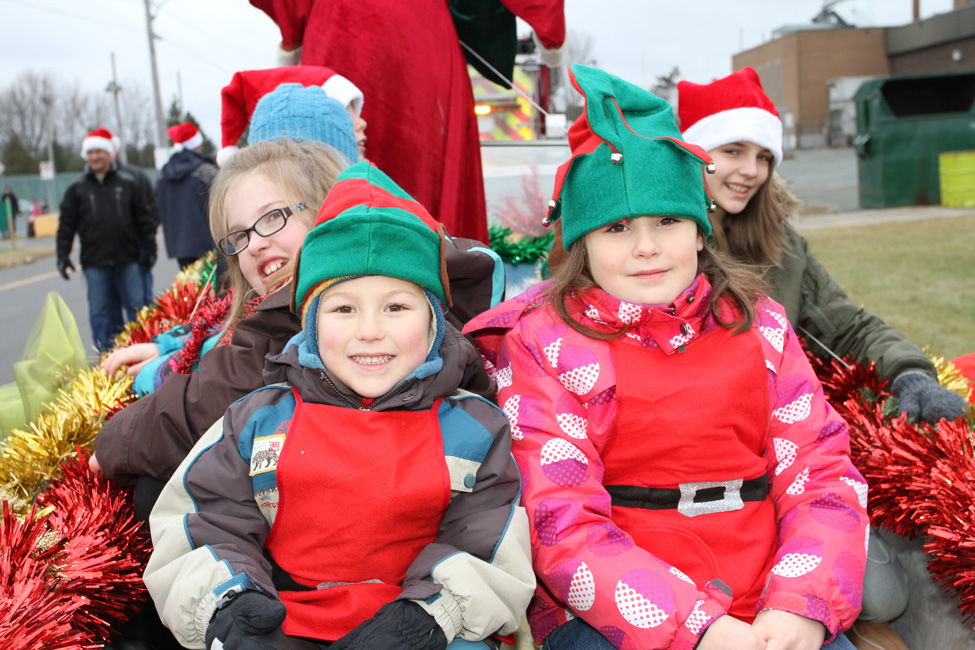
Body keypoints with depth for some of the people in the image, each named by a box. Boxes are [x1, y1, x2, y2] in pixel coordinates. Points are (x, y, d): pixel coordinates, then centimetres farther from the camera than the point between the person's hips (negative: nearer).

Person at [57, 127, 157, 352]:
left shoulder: (128, 183, 6)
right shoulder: (77, 188, 7)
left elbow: (144, 218, 9)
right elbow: (66, 224, 8)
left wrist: (149, 249, 6)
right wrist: (62, 255, 2)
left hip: (127, 258, 0)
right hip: (94, 261, 1)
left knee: (137, 305, 2)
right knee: (100, 311, 4)